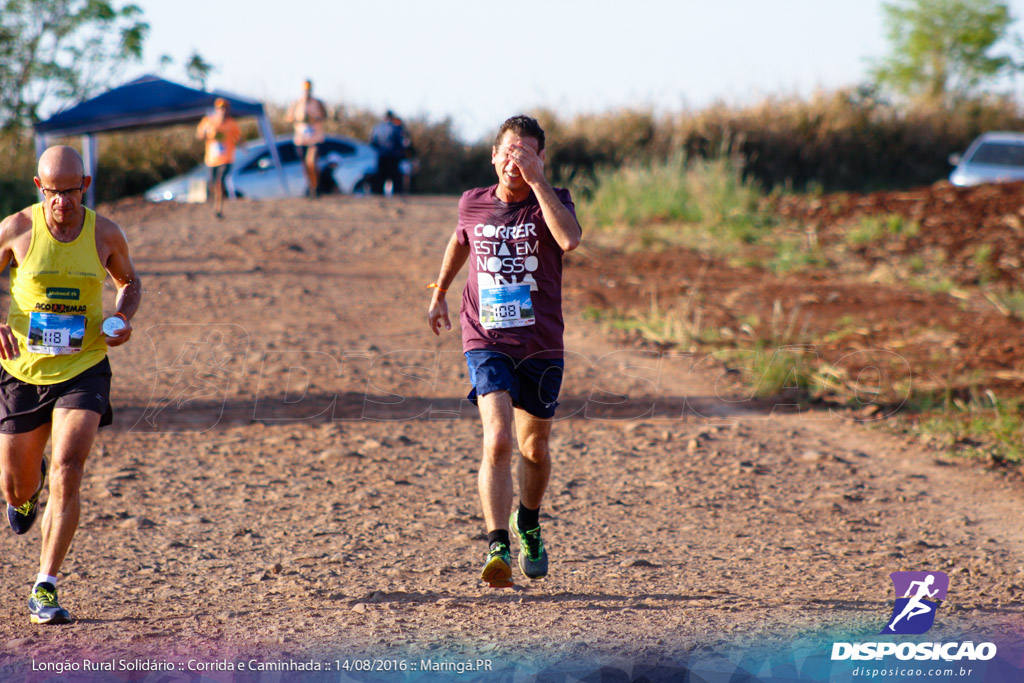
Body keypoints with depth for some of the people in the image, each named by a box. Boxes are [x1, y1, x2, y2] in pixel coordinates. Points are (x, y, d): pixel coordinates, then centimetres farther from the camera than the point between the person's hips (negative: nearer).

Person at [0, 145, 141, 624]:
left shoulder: (105, 234, -5)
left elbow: (129, 283, 14)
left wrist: (123, 318, -8)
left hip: (83, 370, -1)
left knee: (68, 472, -19)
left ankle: (45, 591, -12)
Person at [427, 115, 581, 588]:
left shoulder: (551, 200, -5)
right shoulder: (473, 204, 2)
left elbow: (569, 239, -29)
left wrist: (536, 179, -27)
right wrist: (439, 292, 34)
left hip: (541, 346, 1)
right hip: (487, 342, -1)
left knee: (535, 448, 16)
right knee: (498, 442, -21)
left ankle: (528, 523, 45)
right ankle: (498, 549, -26)